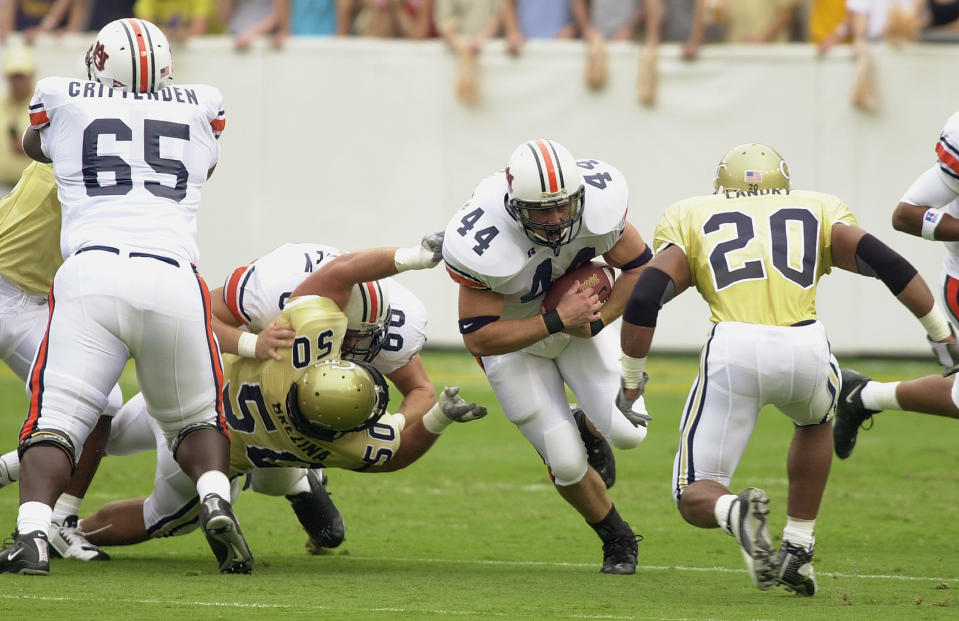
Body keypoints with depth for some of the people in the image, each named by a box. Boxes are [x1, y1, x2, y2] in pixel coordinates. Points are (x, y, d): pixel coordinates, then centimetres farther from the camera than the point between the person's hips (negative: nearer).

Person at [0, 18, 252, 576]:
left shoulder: (64, 102, 18)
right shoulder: (202, 109, 21)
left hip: (91, 273, -1)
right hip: (171, 275, 1)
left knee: (56, 419, 1)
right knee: (196, 418, 19)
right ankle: (216, 501, -9)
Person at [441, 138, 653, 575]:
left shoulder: (598, 203, -29)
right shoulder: (482, 243, -39)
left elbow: (639, 267, -10)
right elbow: (479, 339, -31)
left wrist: (598, 319, -25)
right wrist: (557, 321, -37)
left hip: (579, 320, 3)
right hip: (513, 338, -3)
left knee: (626, 431, -14)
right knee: (566, 465, -6)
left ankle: (589, 429, 25)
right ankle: (618, 541, 24)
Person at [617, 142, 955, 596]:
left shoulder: (692, 219, 23)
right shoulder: (817, 214, 26)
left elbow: (643, 299, 10)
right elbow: (884, 262, 11)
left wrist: (631, 381, 20)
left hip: (733, 353, -2)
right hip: (805, 349, 2)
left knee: (696, 499, 11)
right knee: (814, 421, 38)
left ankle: (737, 512, -24)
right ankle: (797, 551, 30)